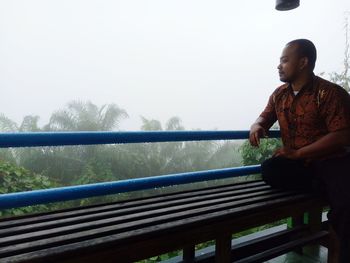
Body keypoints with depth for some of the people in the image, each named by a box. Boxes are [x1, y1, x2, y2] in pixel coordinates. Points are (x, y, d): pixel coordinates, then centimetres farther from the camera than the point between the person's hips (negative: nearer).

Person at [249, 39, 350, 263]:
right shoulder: (279, 94, 8)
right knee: (270, 171, -26)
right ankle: (328, 188, -14)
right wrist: (256, 127, -11)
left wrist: (298, 153, -22)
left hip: (331, 160, -5)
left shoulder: (330, 93, -11)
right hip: (295, 161, 5)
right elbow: (265, 118, 17)